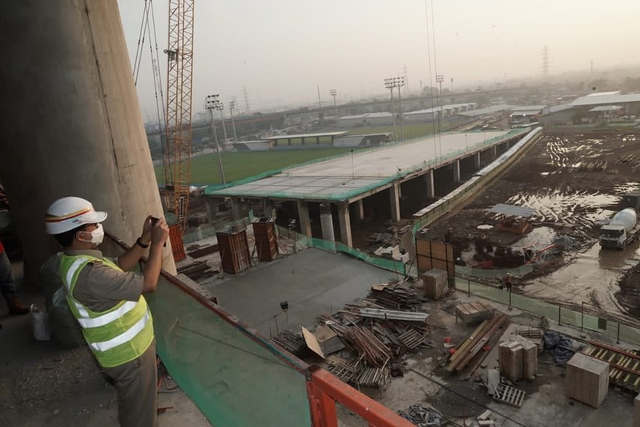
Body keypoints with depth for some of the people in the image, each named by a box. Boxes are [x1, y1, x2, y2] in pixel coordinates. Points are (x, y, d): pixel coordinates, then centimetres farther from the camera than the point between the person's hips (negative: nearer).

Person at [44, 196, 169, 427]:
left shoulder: (75, 259, -2)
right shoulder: (90, 274, -35)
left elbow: (120, 266, 9)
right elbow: (148, 283, -31)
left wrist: (144, 240, -3)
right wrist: (157, 243, -23)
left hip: (125, 345, 10)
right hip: (128, 352, -10)